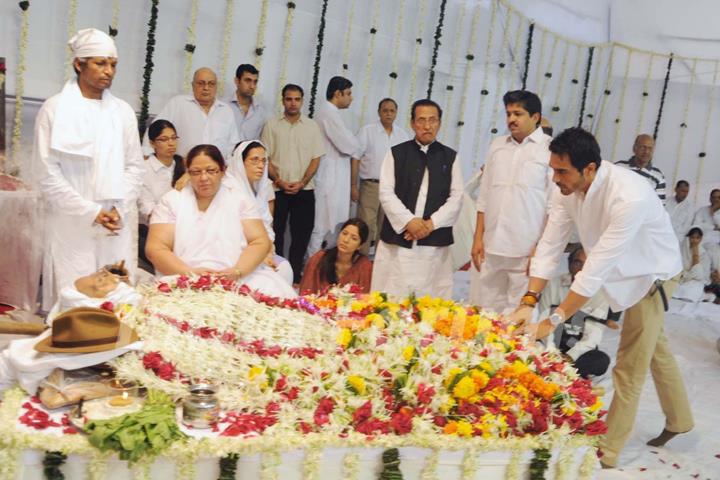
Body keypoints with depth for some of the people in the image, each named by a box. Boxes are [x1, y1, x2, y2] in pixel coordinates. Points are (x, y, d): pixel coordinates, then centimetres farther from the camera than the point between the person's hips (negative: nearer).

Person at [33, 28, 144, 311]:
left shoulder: (123, 111, 9)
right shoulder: (55, 108, -1)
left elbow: (134, 166, 9)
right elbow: (47, 173, -5)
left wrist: (118, 209, -4)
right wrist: (90, 212, -10)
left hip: (116, 224, 3)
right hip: (72, 224, -3)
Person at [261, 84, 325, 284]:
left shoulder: (312, 126, 7)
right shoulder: (272, 125, 5)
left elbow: (316, 158, 4)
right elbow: (265, 158, 1)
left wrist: (302, 183, -8)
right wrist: (279, 181, -11)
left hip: (304, 190, 1)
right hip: (278, 189, -1)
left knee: (301, 234, 2)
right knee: (276, 233, 3)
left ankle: (294, 277, 11)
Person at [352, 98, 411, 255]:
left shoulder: (403, 135, 9)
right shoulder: (367, 131, 0)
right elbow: (355, 159, -3)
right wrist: (353, 186, -9)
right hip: (370, 185, -3)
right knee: (365, 226, -5)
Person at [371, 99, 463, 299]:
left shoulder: (450, 157, 11)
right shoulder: (396, 153, 8)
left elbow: (456, 197, 4)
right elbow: (386, 193, 0)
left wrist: (431, 223, -10)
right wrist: (409, 221, -13)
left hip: (435, 242, 1)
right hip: (397, 239, 0)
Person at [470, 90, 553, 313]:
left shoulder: (551, 149, -1)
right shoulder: (497, 146, 14)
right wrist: (478, 238, 9)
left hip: (527, 252, -4)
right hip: (490, 248, 5)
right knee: (483, 311, 6)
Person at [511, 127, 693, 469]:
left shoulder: (630, 197, -40)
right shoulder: (569, 187, -19)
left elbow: (598, 268, -39)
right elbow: (550, 245, -15)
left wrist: (553, 320, -35)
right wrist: (529, 302, -22)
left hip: (651, 274, -7)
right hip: (621, 272, 7)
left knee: (629, 368, -2)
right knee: (654, 348, 24)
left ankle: (607, 453, 14)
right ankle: (679, 419, 47)